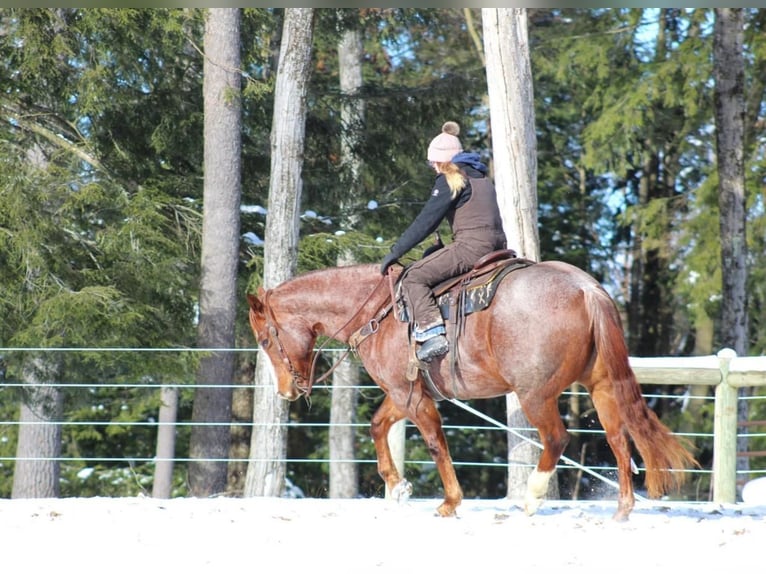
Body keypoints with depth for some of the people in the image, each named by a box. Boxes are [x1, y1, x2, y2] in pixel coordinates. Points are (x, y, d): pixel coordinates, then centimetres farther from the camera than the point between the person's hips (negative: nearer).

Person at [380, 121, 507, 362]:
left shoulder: (449, 180, -3)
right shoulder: (482, 178, 24)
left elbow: (426, 221, -7)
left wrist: (395, 252, -4)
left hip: (471, 247, -10)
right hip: (495, 247, 10)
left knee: (413, 277, -9)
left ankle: (432, 332, -25)